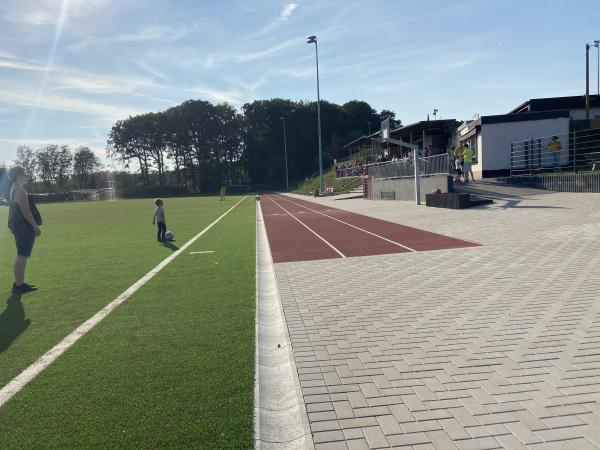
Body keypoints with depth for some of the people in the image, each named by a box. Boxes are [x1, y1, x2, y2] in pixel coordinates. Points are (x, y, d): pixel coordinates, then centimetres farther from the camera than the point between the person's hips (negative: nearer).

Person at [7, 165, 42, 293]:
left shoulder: (13, 190, 15)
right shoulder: (20, 191, -16)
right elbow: (25, 211, -20)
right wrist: (36, 226, -17)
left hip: (17, 226, 10)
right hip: (25, 227, -10)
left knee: (21, 256, 17)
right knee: (22, 256, -6)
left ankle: (19, 283, 24)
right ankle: (19, 285, -3)